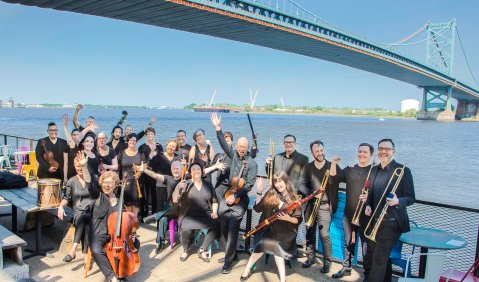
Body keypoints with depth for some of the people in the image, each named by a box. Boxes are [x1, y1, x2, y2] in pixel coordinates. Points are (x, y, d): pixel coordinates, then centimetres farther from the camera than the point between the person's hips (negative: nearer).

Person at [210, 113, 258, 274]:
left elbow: (250, 184, -11)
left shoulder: (251, 163, -7)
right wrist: (218, 127, -8)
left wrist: (235, 196, -15)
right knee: (223, 226, 8)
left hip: (240, 200, -5)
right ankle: (230, 253, 27)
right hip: (227, 196, 5)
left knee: (232, 228, -9)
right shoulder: (233, 155, 7)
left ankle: (228, 262, -1)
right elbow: (223, 144, 0)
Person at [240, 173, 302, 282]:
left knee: (274, 244, -28)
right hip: (270, 229, 2)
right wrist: (259, 192, -4)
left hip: (286, 232, -2)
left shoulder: (292, 198, -2)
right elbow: (257, 209, 4)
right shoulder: (270, 194, 4)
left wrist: (288, 218, -21)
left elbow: (298, 220, -2)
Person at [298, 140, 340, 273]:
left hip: (325, 206, -3)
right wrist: (313, 193, -17)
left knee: (324, 235, -6)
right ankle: (310, 257, 29)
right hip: (310, 205, 3)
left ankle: (328, 261, 11)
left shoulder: (333, 166, 0)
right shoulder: (307, 167, 5)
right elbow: (301, 185, -2)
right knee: (309, 233, 12)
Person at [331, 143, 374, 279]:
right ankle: (346, 268, 29)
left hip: (365, 214, -4)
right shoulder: (349, 169, 8)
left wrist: (369, 196, -23)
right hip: (349, 213, 4)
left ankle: (368, 273, 17)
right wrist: (333, 164, -10)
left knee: (366, 243, 3)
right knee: (348, 242, 15)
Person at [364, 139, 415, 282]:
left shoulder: (403, 171, -10)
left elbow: (411, 198, -10)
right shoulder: (374, 170, 9)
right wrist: (368, 205, -1)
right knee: (373, 254, 18)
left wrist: (397, 201, -29)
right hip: (375, 221, 7)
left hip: (392, 222, -7)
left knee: (379, 258, -6)